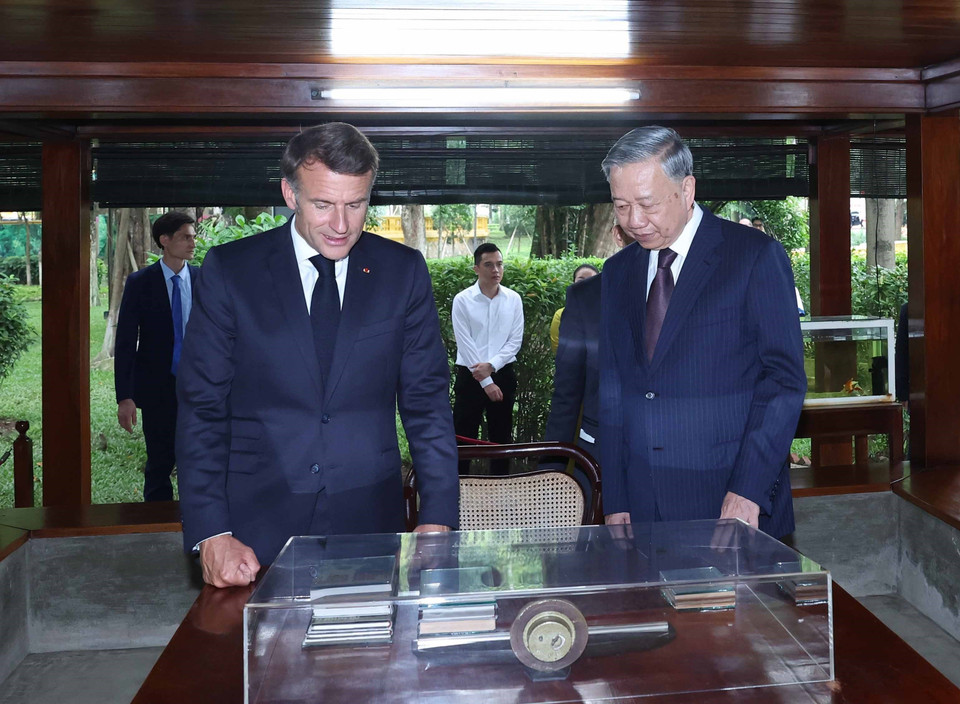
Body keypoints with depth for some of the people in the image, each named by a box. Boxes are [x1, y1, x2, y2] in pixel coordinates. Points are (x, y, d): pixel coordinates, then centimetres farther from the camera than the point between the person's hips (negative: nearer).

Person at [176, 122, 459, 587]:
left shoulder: (403, 271, 1)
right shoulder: (229, 269, -2)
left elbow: (428, 403, 3)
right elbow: (201, 408, -3)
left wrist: (437, 518, -4)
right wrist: (211, 535, -11)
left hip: (370, 525, 1)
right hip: (256, 529, -1)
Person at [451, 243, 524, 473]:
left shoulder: (513, 299, 1)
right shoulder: (462, 300, -7)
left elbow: (515, 340, 0)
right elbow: (465, 344, -10)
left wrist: (491, 365, -14)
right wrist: (486, 382, -13)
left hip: (503, 374, 3)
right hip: (470, 375, -2)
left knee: (502, 436, 12)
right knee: (464, 437, 1)